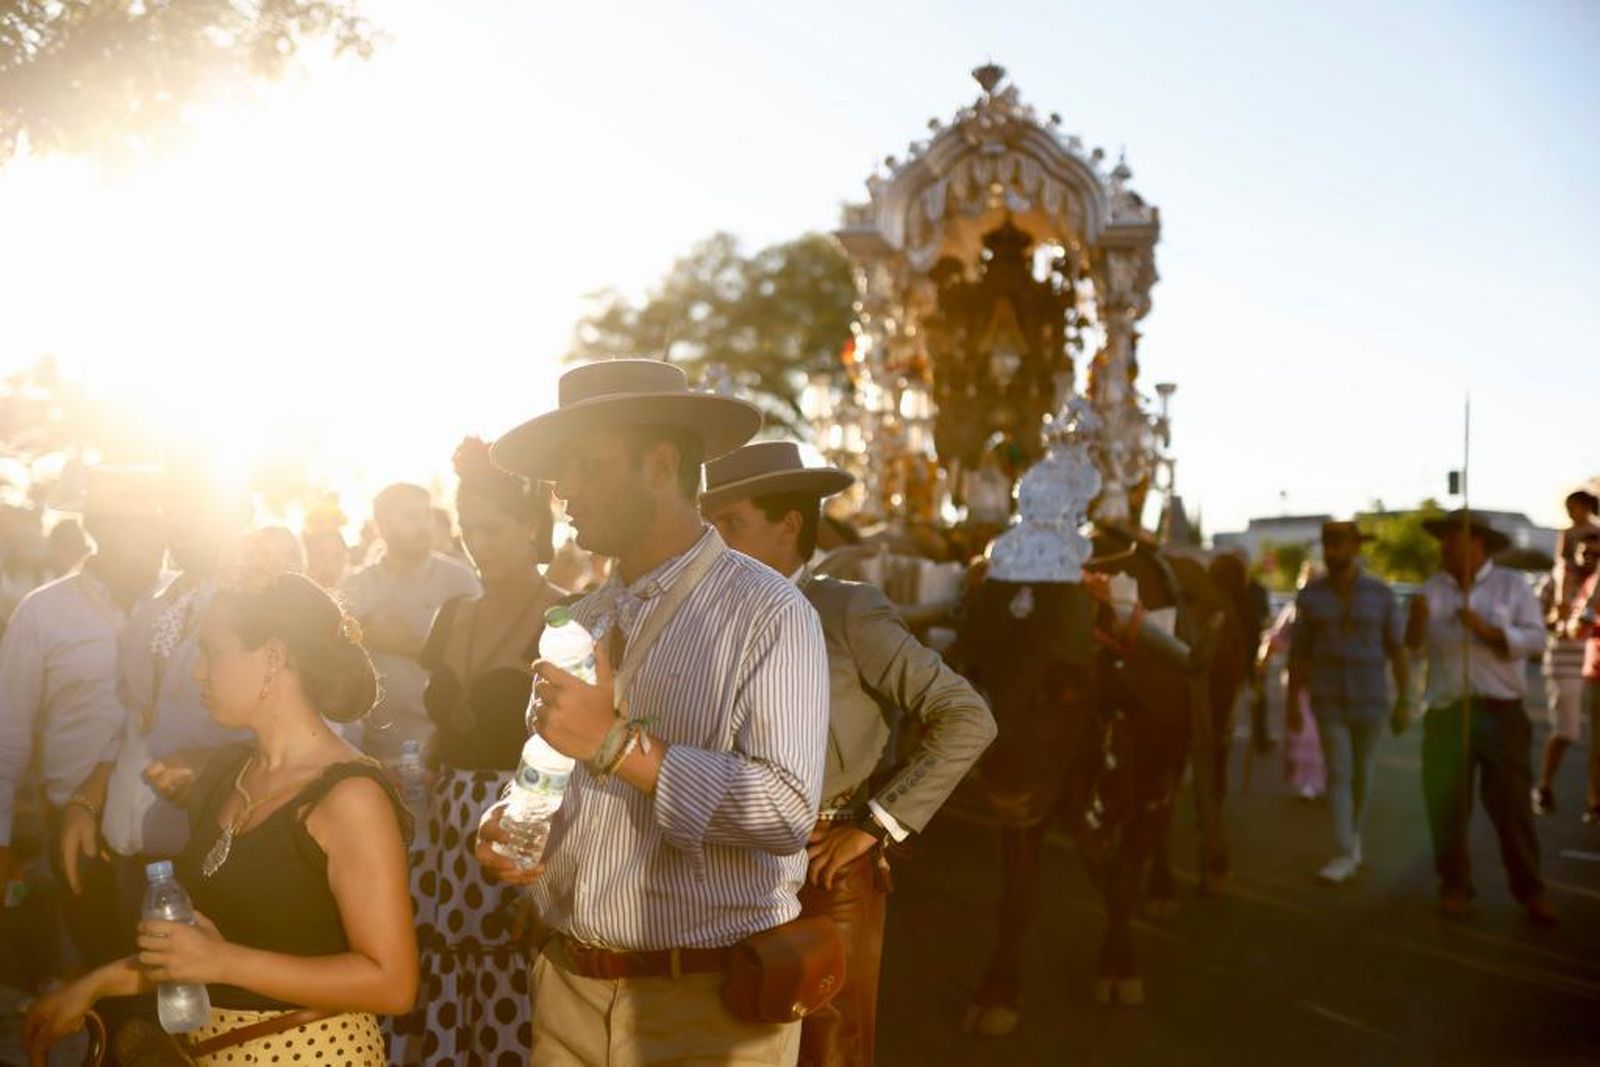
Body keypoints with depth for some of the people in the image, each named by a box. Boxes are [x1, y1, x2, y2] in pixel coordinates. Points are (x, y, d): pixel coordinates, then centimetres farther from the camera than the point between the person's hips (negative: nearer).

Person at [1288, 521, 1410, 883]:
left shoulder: (1381, 595, -3)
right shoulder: (1311, 595, 0)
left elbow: (1398, 651, 0)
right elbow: (1298, 653, 4)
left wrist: (1404, 701, -4)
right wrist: (1292, 702, 5)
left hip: (1370, 699, 0)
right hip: (1328, 700, 0)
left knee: (1362, 771, 12)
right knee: (1337, 772, -7)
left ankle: (1354, 834, 35)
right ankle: (1344, 855, -8)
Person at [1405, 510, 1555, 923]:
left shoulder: (1511, 586, 3)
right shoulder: (1433, 589, 9)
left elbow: (1535, 638, -7)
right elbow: (1413, 643, 0)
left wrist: (1487, 630, -20)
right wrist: (1417, 619, -21)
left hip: (1501, 713, -2)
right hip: (1446, 713, 2)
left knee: (1512, 805, 1)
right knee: (1446, 805, 5)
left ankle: (1530, 890, 12)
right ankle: (1455, 887, 18)